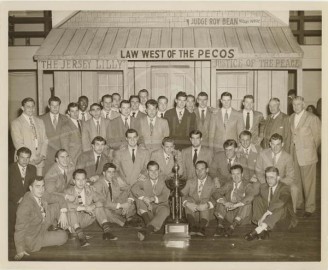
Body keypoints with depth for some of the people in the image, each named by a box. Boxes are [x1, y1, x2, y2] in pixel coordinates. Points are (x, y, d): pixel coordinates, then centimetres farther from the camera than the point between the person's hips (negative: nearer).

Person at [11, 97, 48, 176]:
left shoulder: (40, 122, 16)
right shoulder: (16, 123, 0)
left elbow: (45, 140, 13)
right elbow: (18, 144, -7)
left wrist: (42, 156, -3)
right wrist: (31, 158, -12)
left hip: (39, 161, 4)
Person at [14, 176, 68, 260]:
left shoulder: (40, 195, -12)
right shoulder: (25, 206, -35)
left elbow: (60, 199, 2)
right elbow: (19, 229, -34)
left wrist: (63, 213, -13)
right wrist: (20, 251, -35)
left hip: (42, 224, 7)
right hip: (32, 238, -7)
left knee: (57, 206, -4)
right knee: (63, 237, -13)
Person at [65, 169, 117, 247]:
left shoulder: (89, 190, 3)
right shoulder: (69, 191, -9)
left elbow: (101, 200, -5)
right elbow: (65, 204, -29)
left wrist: (92, 206, -26)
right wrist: (83, 208, -35)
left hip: (86, 219, 4)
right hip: (74, 221, -4)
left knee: (98, 206, -14)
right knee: (71, 210, -33)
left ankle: (106, 231, -23)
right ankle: (81, 236, -46)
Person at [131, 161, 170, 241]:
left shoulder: (163, 181, 1)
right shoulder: (144, 180, 0)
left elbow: (165, 196, -13)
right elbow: (134, 188, -21)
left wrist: (153, 198, -33)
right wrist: (144, 198, -37)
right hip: (147, 209, 2)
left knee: (165, 210, -36)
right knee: (139, 195, -22)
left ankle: (147, 230, -51)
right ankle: (147, 221, -35)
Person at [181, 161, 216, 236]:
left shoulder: (212, 183, 7)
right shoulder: (190, 181, 15)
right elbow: (182, 195, 3)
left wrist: (207, 205, -27)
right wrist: (187, 203, -20)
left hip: (206, 213, -1)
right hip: (192, 212, 2)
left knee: (205, 202, -30)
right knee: (189, 200, -26)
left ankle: (202, 227, -44)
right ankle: (192, 226, -41)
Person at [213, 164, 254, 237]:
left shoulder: (247, 185, -1)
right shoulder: (228, 184, 10)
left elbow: (250, 197, -23)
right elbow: (216, 194, -2)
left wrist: (235, 205, -32)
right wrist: (224, 202, -23)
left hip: (242, 218, -3)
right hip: (229, 215, 3)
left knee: (247, 203, -28)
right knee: (221, 200, -13)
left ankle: (232, 227, -35)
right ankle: (220, 226, -24)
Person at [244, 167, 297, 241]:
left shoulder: (284, 188, -15)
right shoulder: (263, 187, 3)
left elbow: (280, 202, -33)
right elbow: (257, 199, -5)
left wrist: (266, 214, -39)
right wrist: (262, 218, -23)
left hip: (284, 219, -5)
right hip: (268, 216, 5)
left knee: (280, 207, -37)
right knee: (257, 199, -15)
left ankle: (257, 230, -43)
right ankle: (263, 231, -29)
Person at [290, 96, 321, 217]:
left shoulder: (312, 118, -8)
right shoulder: (291, 118, 9)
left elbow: (318, 136, -1)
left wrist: (312, 150, 6)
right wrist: (292, 147, 9)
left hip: (307, 155, -5)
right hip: (294, 154, 5)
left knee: (308, 182, 0)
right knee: (296, 181, 11)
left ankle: (310, 207, 11)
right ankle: (297, 203, 25)